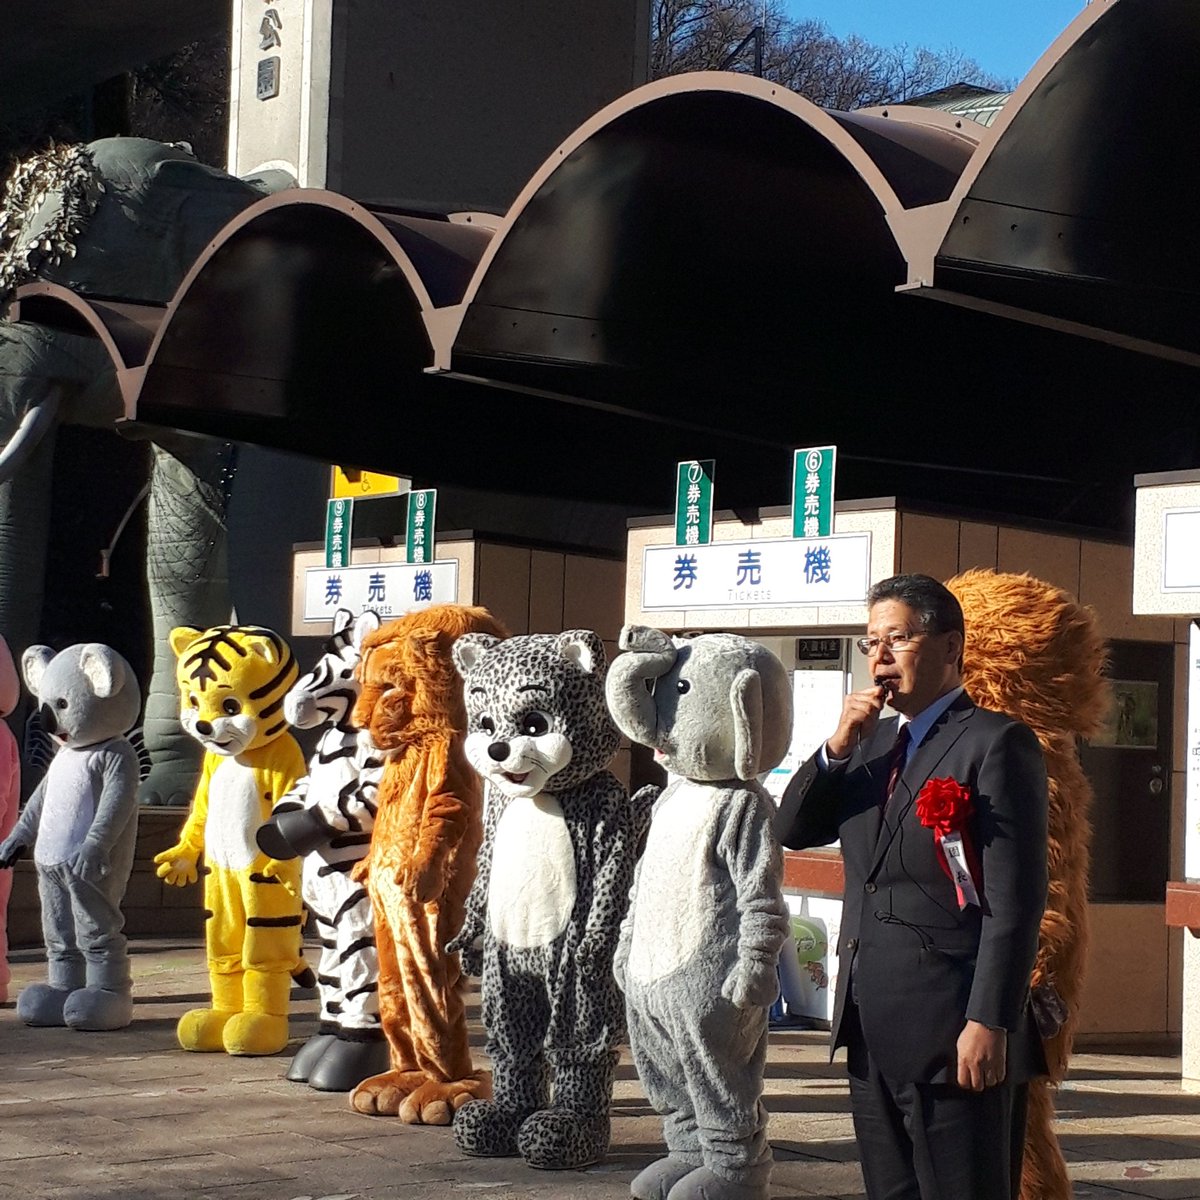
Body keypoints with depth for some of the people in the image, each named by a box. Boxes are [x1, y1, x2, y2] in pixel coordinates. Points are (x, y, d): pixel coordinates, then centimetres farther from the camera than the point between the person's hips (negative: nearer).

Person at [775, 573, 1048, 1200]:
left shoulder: (997, 743, -8)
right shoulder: (870, 743, 16)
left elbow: (1016, 900, -13)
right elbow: (792, 830, 11)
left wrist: (990, 1023, -19)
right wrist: (838, 747, -3)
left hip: (955, 1036, -7)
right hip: (872, 1032, 7)